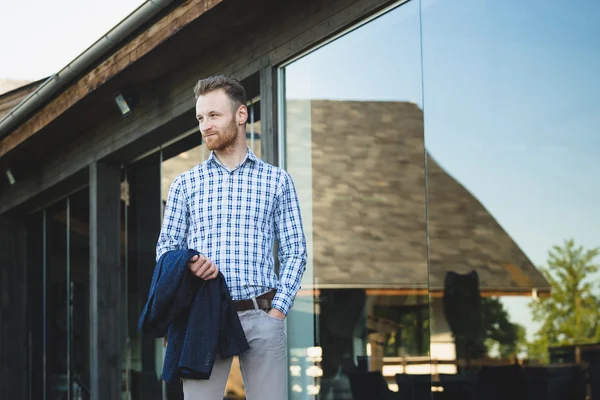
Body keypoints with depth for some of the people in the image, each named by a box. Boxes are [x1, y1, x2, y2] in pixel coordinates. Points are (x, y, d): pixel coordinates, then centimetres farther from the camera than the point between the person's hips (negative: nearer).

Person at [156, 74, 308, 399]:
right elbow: (165, 247, 13)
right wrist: (186, 264, -11)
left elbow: (295, 252, 8)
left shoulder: (276, 180, 10)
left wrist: (277, 311, -4)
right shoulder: (185, 184, 13)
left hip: (261, 315, -1)